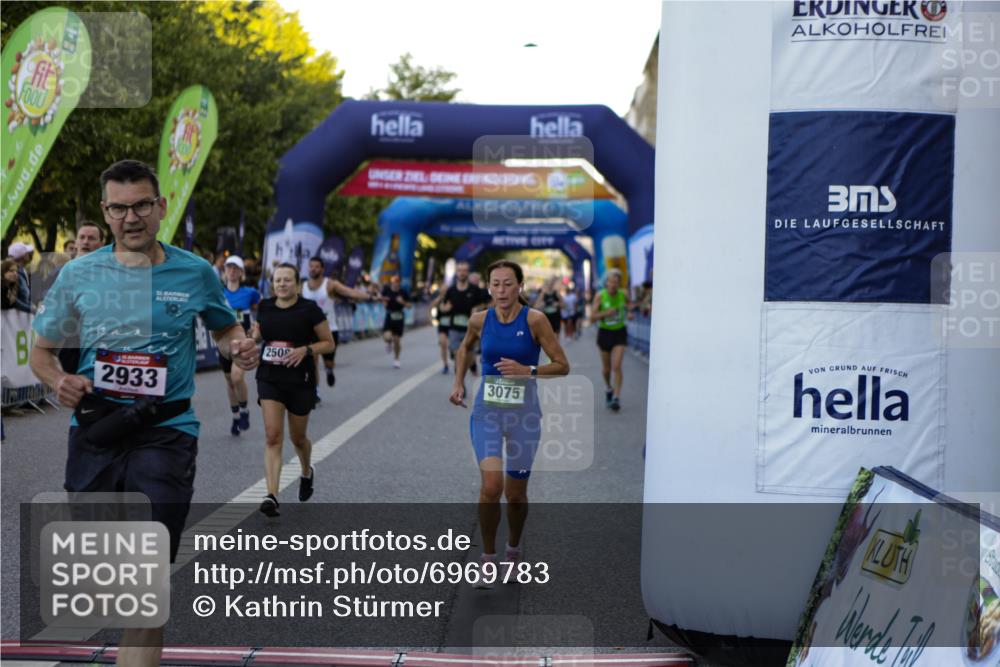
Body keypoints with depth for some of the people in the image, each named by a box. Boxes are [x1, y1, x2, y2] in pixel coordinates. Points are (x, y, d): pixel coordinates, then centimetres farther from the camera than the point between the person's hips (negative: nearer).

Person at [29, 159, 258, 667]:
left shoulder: (195, 274, 2)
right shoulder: (78, 274, 5)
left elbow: (225, 328, 20)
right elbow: (41, 350, 13)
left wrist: (238, 348, -4)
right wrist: (58, 381, -10)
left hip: (166, 432, -2)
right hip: (93, 430, 3)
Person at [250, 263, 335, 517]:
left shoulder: (309, 309, -8)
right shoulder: (264, 307, 3)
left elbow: (329, 343, -3)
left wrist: (306, 350, -19)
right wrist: (255, 336, -3)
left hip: (300, 381, -2)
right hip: (269, 379, 2)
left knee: (297, 437, 13)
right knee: (273, 436, -11)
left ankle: (307, 473, 45)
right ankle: (272, 496, -15)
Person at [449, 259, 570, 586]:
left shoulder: (535, 320, -9)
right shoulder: (480, 320, -1)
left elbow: (562, 365, -7)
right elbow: (465, 348, 22)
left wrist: (527, 370, -20)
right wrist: (459, 383, 12)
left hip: (524, 413, -1)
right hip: (487, 410, 1)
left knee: (515, 492, 9)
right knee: (491, 484, -17)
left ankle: (513, 551, 37)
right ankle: (488, 559, 1)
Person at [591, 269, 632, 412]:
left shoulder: (623, 294, -4)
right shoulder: (599, 295, -10)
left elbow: (628, 304, 19)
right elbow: (592, 316, -12)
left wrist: (629, 312, -2)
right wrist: (605, 314, -30)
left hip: (619, 332, 0)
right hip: (604, 332, 0)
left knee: (617, 366, -15)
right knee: (606, 368, 12)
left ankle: (617, 398, -12)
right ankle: (608, 387, 42)